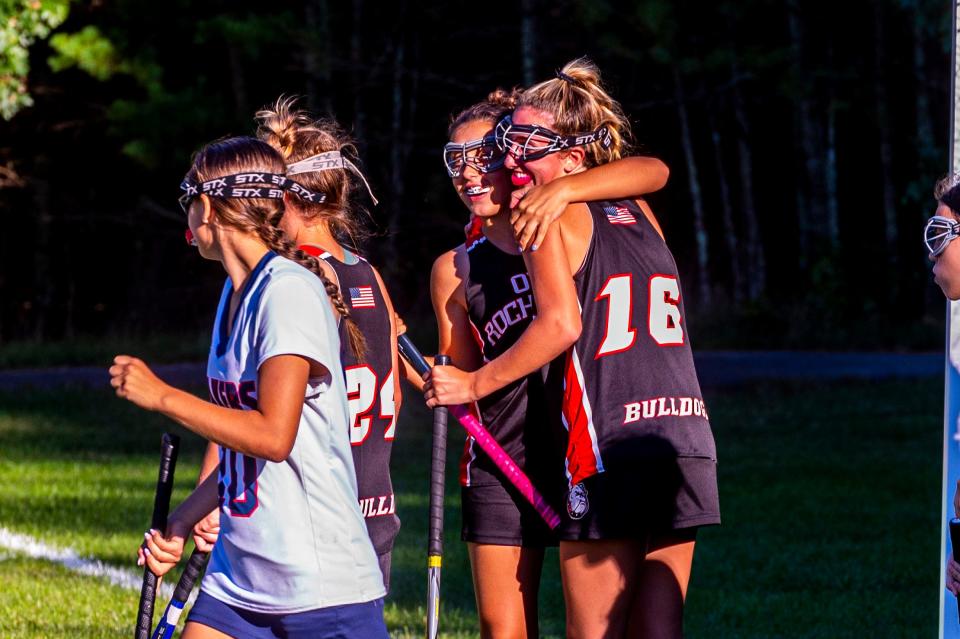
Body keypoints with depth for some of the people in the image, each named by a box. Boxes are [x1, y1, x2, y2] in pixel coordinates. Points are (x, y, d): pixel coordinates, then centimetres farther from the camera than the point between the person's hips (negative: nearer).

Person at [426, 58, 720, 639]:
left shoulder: (546, 215, -4)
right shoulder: (640, 212, 15)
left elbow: (561, 324, -15)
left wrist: (474, 384, -7)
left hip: (613, 452, -6)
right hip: (688, 446, 6)